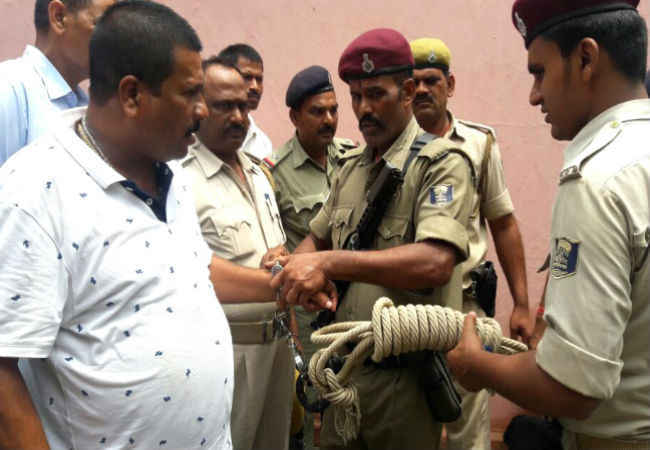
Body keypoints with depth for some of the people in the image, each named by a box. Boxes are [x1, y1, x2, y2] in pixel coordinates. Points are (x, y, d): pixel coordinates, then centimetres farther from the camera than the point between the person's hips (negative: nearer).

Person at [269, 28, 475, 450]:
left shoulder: (441, 163, -13)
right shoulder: (350, 166, 10)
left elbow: (436, 262, -28)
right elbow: (317, 237, 16)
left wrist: (330, 264, -36)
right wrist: (291, 263, -7)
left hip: (403, 376, -6)